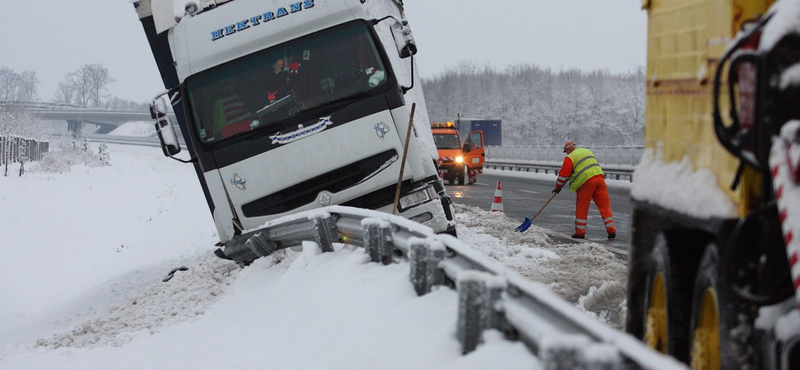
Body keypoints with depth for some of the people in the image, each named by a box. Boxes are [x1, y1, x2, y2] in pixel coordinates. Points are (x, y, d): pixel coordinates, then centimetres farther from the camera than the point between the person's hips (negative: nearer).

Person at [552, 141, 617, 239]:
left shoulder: (570, 157, 0)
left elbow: (564, 174, -2)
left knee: (581, 207, 7)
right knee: (605, 205, 6)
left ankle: (580, 232, 10)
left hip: (585, 182, -6)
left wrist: (558, 187, 11)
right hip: (599, 177, 6)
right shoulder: (587, 151, 22)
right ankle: (611, 230, 3)